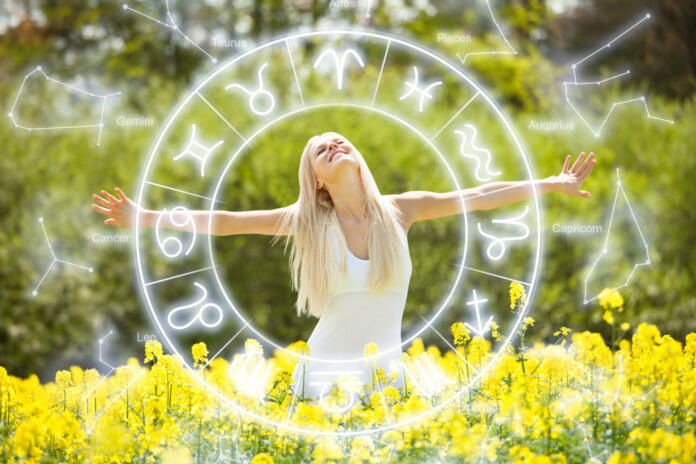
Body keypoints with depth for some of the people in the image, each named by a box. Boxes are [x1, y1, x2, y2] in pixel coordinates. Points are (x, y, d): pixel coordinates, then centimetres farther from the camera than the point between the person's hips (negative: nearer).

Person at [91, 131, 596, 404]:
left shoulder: (399, 210, -2)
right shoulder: (307, 221, -5)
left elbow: (479, 196, -3)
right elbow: (224, 221, -8)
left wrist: (553, 183, -6)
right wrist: (145, 218, -13)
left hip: (386, 375, 1)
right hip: (325, 375, -1)